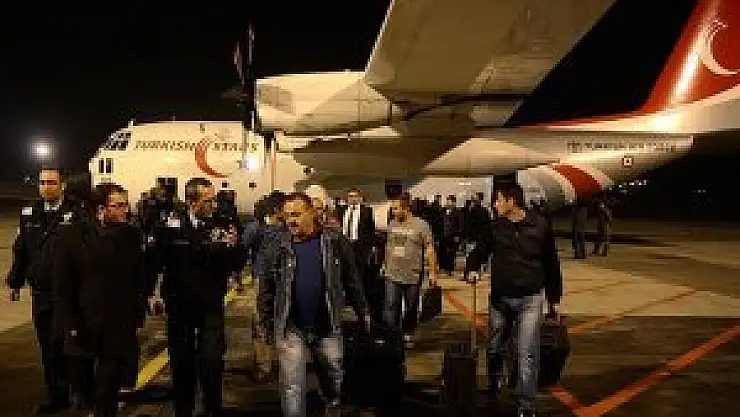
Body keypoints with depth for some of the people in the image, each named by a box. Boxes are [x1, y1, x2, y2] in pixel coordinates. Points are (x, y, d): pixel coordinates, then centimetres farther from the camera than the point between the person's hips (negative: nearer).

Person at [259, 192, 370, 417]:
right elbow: (267, 289, 4)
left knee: (333, 378, 20)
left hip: (328, 326, 1)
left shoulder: (335, 242, -5)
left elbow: (352, 280, 2)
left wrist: (363, 312, 6)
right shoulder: (278, 248, -3)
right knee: (292, 389, 1)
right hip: (290, 327, 0)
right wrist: (266, 324, 5)